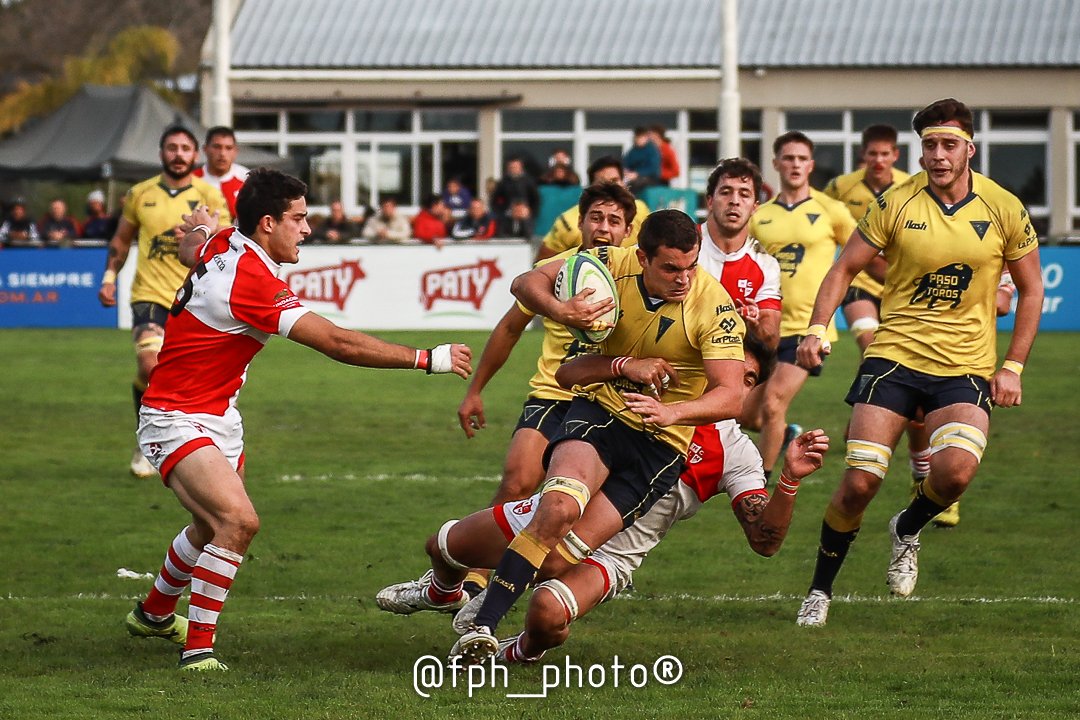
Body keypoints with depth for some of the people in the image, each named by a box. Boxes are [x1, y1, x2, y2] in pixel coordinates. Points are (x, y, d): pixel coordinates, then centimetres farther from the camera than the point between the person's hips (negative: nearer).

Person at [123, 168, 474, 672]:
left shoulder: (220, 247, -2)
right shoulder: (253, 282, -29)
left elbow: (190, 251, 26)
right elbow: (339, 344, -29)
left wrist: (197, 229, 47)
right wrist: (427, 359, -25)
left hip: (219, 416, 10)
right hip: (177, 422, -10)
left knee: (214, 526, 25)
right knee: (238, 521, -27)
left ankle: (154, 613, 49)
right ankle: (197, 648, -20)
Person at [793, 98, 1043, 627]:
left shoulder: (1004, 209, -2)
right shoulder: (896, 204, -4)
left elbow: (1031, 290, 9)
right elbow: (845, 268, 5)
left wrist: (1013, 367, 1)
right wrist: (816, 328, -11)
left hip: (966, 366, 0)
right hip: (895, 355, 0)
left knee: (956, 470, -26)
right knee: (860, 481, -11)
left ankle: (908, 530, 9)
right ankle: (820, 592, 10)